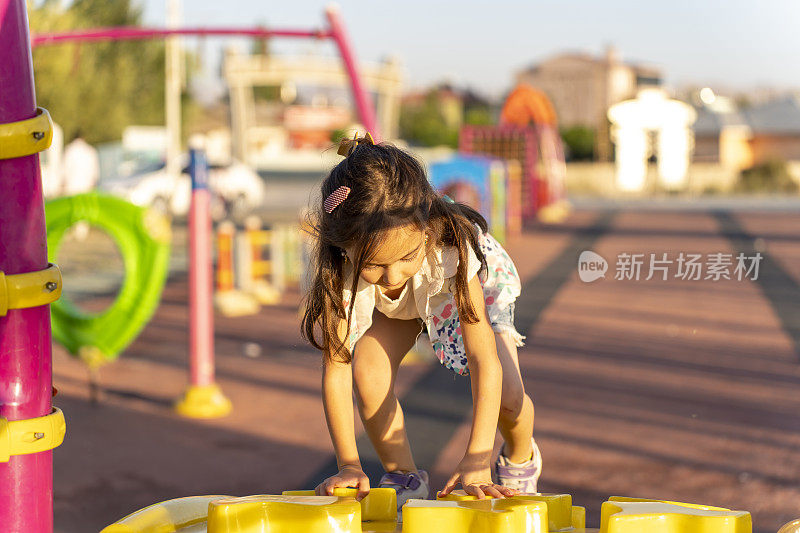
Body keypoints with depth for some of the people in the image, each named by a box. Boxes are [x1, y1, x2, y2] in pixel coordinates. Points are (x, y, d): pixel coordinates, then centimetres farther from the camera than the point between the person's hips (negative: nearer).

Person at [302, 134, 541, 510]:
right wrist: (348, 465, -33)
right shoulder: (341, 271, -39)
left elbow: (484, 360, -44)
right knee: (368, 372, -26)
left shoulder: (452, 248, -45)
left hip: (477, 285, -2)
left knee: (506, 394, -20)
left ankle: (520, 458, 17)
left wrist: (476, 458, -50)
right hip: (394, 307, 2)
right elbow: (336, 369, -30)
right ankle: (404, 476, 0)